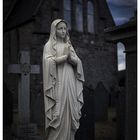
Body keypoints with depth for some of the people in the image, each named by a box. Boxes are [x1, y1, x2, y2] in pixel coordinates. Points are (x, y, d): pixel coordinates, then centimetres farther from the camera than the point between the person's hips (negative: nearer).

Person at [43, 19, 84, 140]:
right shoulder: (49, 45, 5)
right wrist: (65, 56, -9)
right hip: (58, 84, -5)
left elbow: (77, 62, 10)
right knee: (58, 115, -9)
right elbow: (48, 61, -12)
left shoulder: (69, 45, 19)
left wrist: (70, 57, -9)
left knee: (70, 114, 2)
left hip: (70, 84, 5)